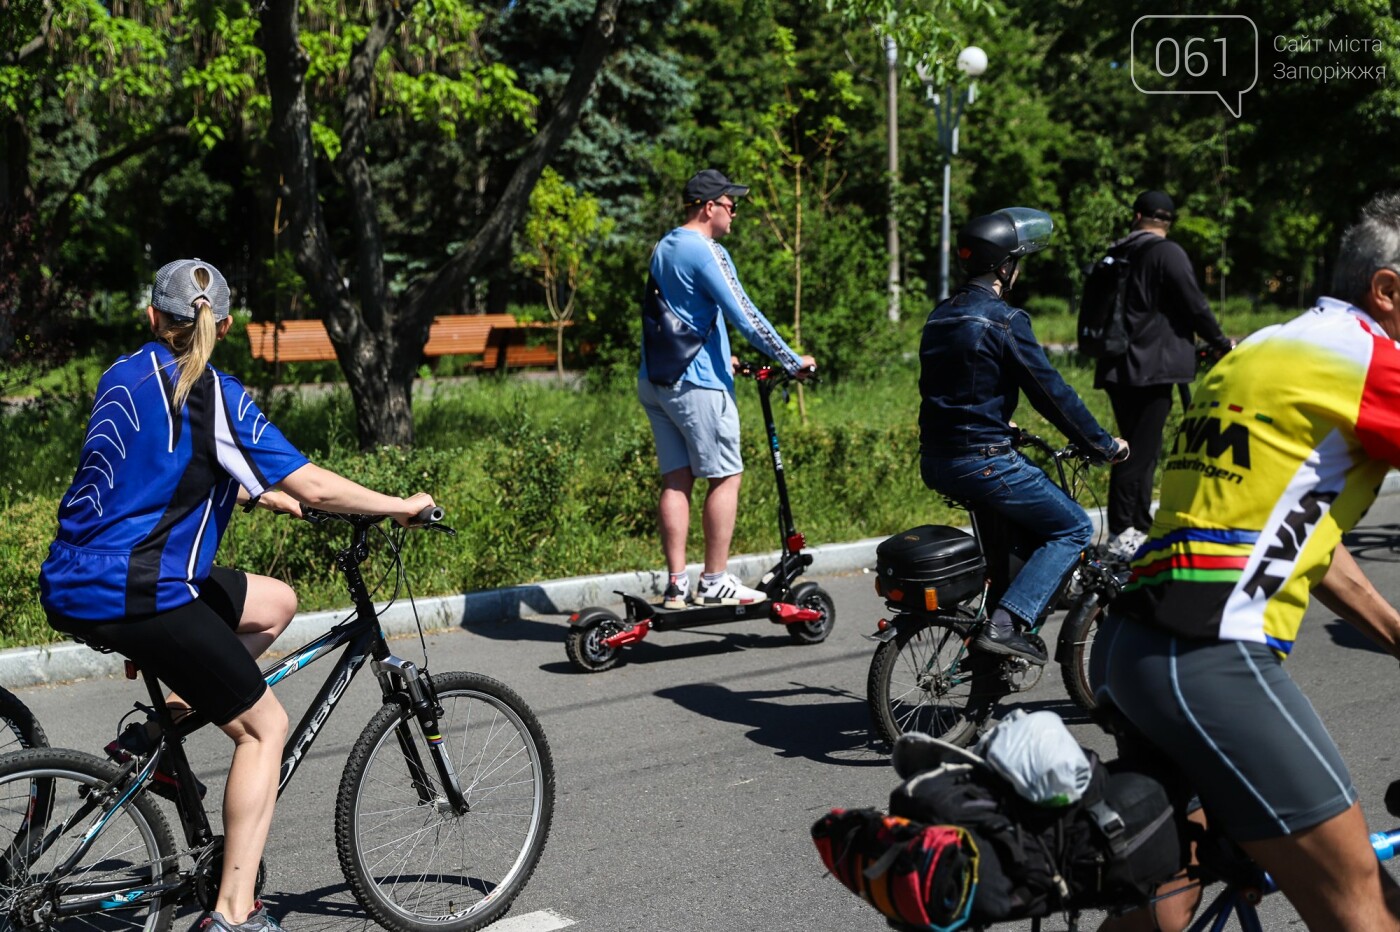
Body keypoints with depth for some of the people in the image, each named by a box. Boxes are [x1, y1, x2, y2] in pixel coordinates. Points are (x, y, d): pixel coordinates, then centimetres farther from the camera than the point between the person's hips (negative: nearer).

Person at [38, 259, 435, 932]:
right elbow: (312, 486, -14)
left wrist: (258, 495, 32)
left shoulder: (120, 378, 12)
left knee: (274, 605, 20)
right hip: (135, 596, -8)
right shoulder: (215, 396, -11)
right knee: (266, 726, 4)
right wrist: (402, 506, -1)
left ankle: (158, 728, 17)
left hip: (73, 584, 8)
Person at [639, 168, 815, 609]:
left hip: (655, 380, 9)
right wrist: (793, 361, -9)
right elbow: (746, 317, -17)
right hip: (697, 383, -9)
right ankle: (715, 582, 4)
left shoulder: (663, 248, 17)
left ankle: (676, 586, 8)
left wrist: (719, 357, 33)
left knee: (676, 480, 8)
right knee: (726, 477, 1)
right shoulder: (706, 252, -13)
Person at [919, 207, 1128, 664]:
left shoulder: (940, 316, 12)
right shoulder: (1004, 320, -13)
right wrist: (1103, 443, -1)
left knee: (1021, 518, 32)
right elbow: (1051, 391, -12)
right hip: (980, 462, -9)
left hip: (935, 462, 9)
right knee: (1073, 528, 5)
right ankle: (1004, 623, -8)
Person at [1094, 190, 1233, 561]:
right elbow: (1194, 306, -9)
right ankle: (1120, 534, -12)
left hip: (1118, 367, 7)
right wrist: (1220, 342, 7)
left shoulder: (1116, 255, 14)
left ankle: (1140, 529, 19)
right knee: (1140, 451, -8)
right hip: (1153, 367, -7)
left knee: (1138, 449, 14)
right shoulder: (1168, 253, -6)